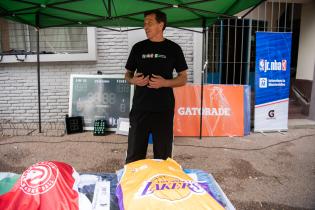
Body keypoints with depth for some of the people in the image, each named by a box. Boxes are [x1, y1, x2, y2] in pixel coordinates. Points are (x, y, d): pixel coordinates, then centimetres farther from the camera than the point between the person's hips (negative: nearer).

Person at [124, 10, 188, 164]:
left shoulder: (173, 48, 4)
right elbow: (128, 74, 16)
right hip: (140, 108, 2)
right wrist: (133, 80, -8)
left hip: (164, 109, -1)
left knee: (163, 155, 8)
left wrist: (165, 83, -13)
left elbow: (183, 78, 5)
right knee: (134, 154, 6)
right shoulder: (138, 47, 9)